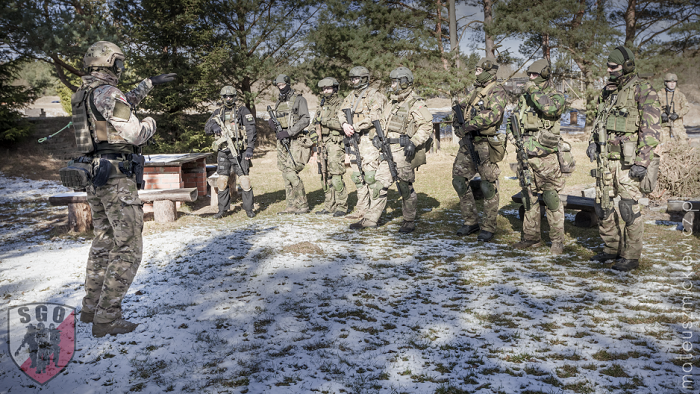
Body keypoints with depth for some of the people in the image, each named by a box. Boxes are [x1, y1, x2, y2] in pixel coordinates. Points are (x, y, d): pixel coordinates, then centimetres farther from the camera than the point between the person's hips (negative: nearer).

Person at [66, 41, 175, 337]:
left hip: (95, 178, 10)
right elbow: (136, 135, -16)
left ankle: (91, 308, 29)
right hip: (117, 178, -10)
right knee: (127, 248, -5)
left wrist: (150, 82, 36)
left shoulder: (83, 95, 14)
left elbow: (124, 104, 31)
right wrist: (150, 123, 5)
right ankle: (107, 319, -4)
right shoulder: (108, 94, -15)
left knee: (104, 241, 20)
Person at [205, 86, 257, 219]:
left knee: (244, 180, -5)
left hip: (239, 151, -3)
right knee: (222, 180, 3)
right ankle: (222, 209, 13)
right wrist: (214, 127, -13)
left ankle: (249, 209, 6)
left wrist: (250, 148, -13)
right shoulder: (218, 112, 14)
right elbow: (206, 129, 12)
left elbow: (251, 129, -4)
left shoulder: (242, 110, 2)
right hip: (223, 152, 3)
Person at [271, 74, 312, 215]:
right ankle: (291, 206, 10)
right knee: (285, 174, 5)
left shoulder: (299, 99, -3)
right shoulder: (278, 102, 18)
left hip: (295, 140, -7)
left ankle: (303, 205, -5)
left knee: (291, 172, -15)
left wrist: (289, 132, -20)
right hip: (282, 141, 7)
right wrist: (273, 124, -1)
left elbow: (305, 120, -12)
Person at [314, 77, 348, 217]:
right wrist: (317, 147, 20)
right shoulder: (323, 105, 18)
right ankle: (329, 206, 15)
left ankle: (342, 207, -2)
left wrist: (326, 121, -19)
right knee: (327, 177, 9)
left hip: (336, 145, -8)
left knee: (336, 177, -10)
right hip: (324, 145, 8)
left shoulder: (341, 104, -7)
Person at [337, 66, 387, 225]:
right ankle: (361, 211, 18)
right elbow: (341, 112, 14)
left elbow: (373, 117, -18)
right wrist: (345, 124, -7)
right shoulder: (351, 96, 18)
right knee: (358, 176, 10)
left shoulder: (374, 95, -6)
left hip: (369, 139, -8)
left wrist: (355, 127, -18)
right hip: (354, 140, 8)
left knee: (371, 175, -12)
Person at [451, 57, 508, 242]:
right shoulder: (477, 90, 17)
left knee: (488, 186, -1)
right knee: (459, 180, 6)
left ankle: (489, 227, 9)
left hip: (485, 144, -8)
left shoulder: (497, 90, -9)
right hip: (468, 142, 8)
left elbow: (494, 115, -25)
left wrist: (469, 126, -27)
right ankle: (470, 221, 17)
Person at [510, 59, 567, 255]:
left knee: (551, 198, -3)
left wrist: (533, 90, -16)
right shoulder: (524, 97, 14)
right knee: (529, 197, 10)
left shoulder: (556, 96, -4)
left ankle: (557, 241, 5)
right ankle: (531, 237, 20)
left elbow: (550, 108, -27)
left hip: (546, 156, -6)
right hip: (526, 155, 6)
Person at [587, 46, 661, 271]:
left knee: (629, 209, -3)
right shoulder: (607, 92, 14)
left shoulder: (643, 91, -8)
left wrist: (642, 161, -18)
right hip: (607, 159, 7)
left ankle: (631, 256, 10)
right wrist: (593, 142, 8)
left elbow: (652, 129, -13)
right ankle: (612, 249, 25)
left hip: (629, 161, -7)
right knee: (603, 206, 11)